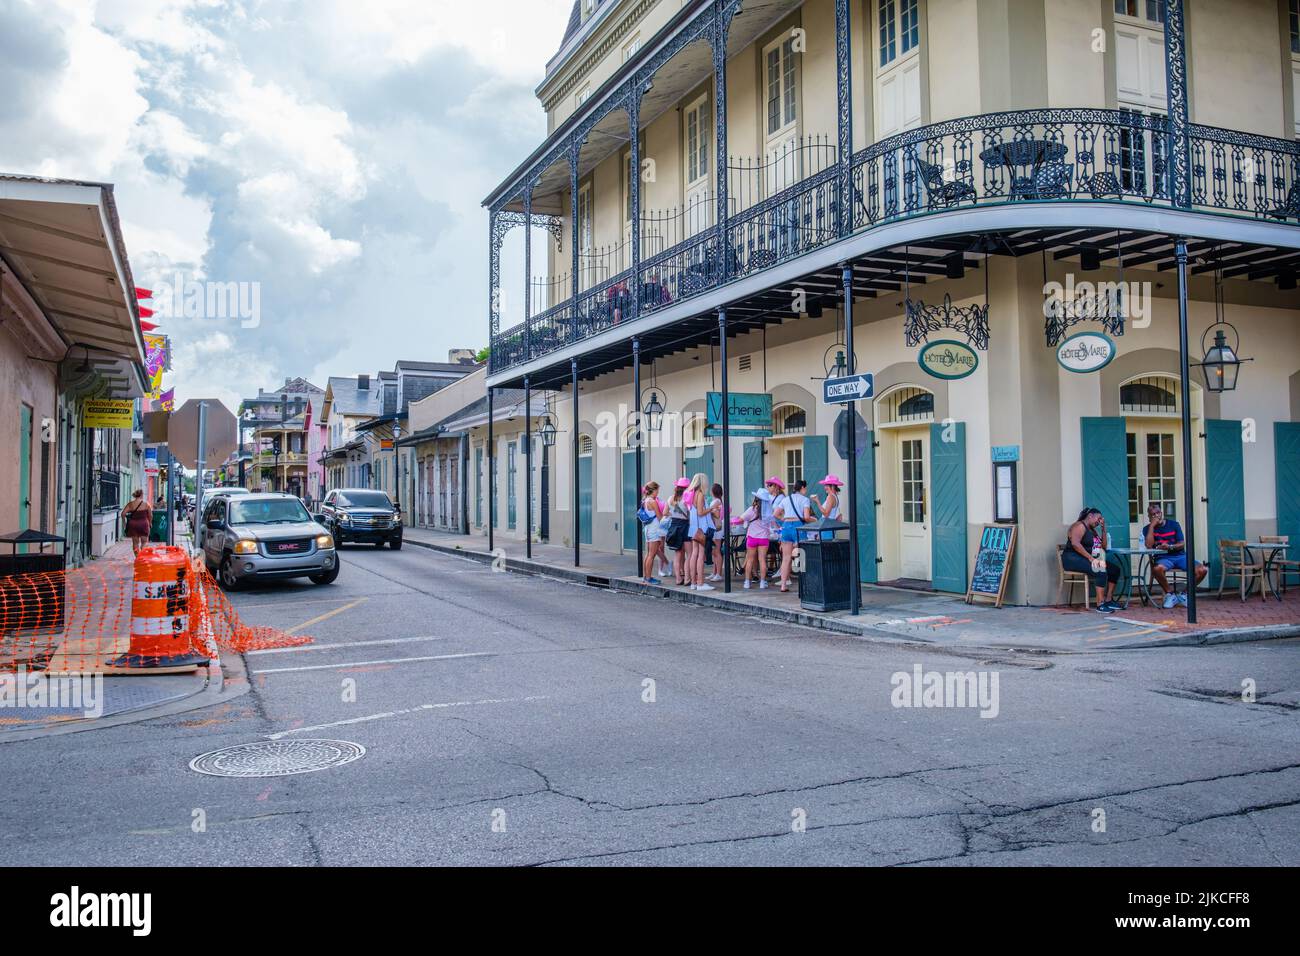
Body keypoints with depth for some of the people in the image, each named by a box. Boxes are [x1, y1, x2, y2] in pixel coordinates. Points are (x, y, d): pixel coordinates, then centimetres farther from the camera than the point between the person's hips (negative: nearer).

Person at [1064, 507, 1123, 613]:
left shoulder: (1093, 530, 22)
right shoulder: (1080, 526, -8)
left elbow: (1103, 546, 20)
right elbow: (1075, 543, -24)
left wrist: (1103, 529, 12)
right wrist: (1090, 557, -28)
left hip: (1089, 559, 10)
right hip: (1073, 559, -10)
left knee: (1115, 569, 3)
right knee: (1101, 571, -30)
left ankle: (1109, 600, 7)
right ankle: (1100, 605, -31)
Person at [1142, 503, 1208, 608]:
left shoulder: (1174, 524, 8)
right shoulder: (1147, 529, 6)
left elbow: (1182, 544, 3)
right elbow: (1149, 545, -13)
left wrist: (1169, 547, -19)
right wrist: (1152, 525, -10)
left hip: (1180, 556, 2)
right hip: (1163, 558, -2)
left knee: (1203, 570, -22)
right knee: (1157, 569, -39)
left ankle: (1184, 594, 1)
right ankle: (1170, 594, -12)